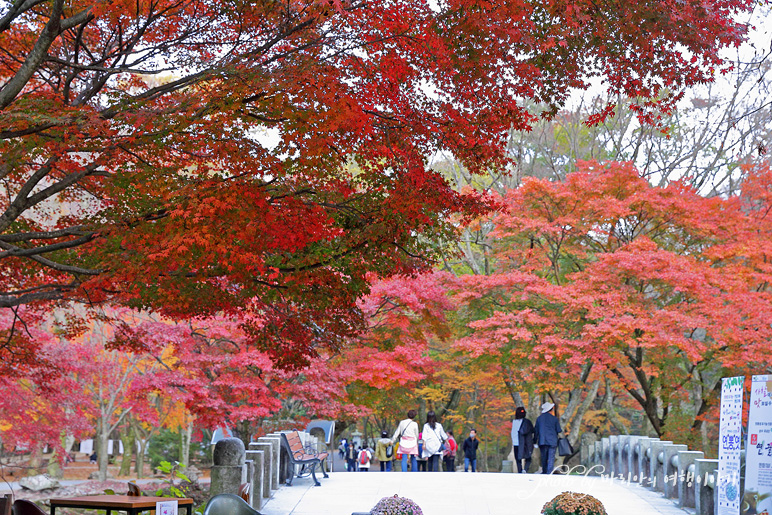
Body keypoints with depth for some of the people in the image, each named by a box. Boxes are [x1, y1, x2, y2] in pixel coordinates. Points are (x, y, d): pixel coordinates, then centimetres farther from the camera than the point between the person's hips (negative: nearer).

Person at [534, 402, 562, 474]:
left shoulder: (539, 418, 6)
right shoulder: (554, 419, -3)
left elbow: (536, 430, 7)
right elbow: (559, 430, -1)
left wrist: (535, 441, 14)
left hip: (542, 441, 3)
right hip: (552, 441, -3)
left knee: (544, 458, 12)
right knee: (551, 459, -3)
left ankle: (544, 472, 18)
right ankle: (549, 473, -10)